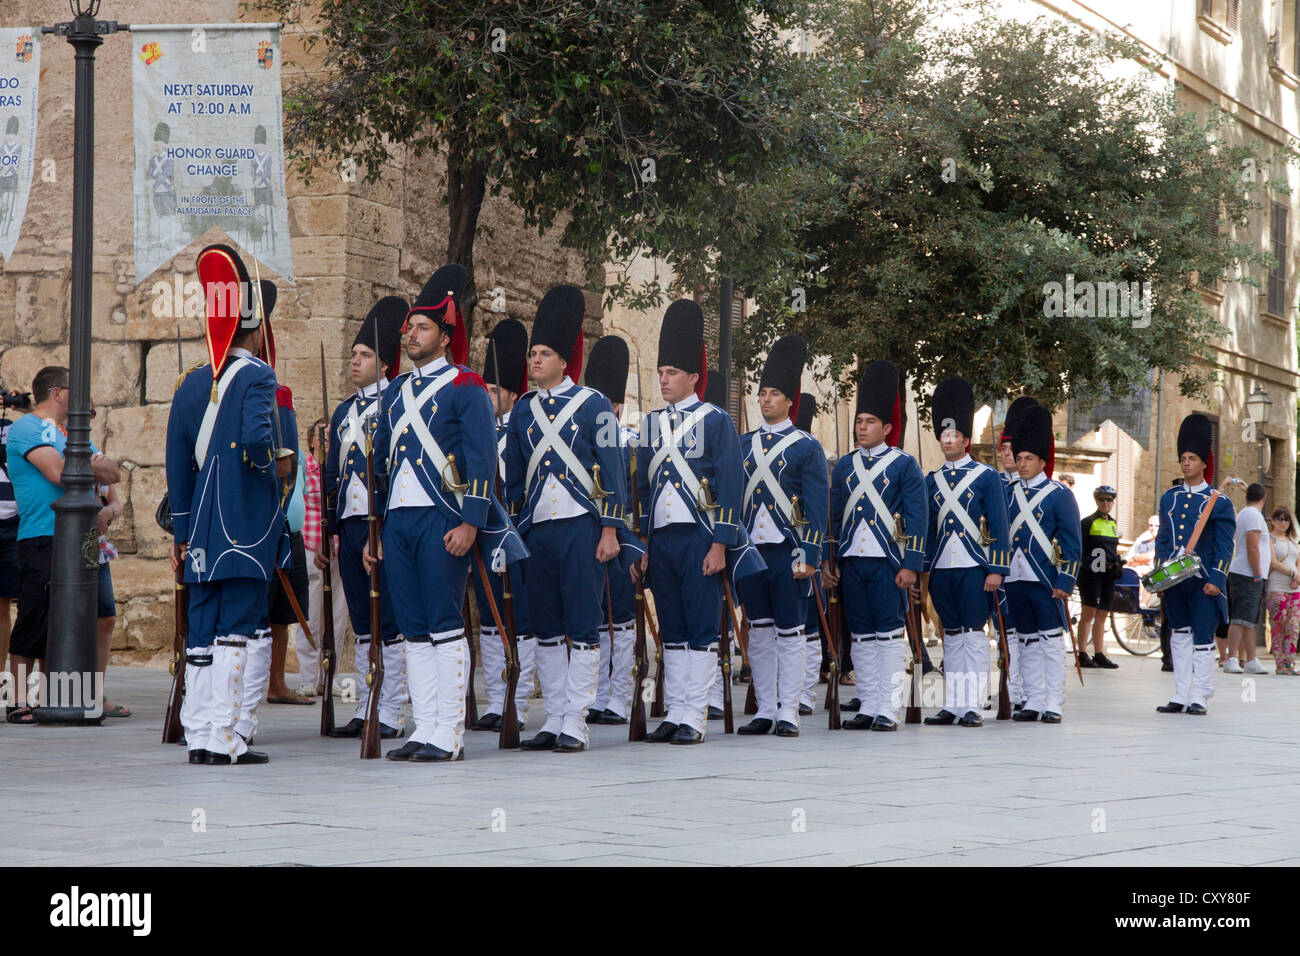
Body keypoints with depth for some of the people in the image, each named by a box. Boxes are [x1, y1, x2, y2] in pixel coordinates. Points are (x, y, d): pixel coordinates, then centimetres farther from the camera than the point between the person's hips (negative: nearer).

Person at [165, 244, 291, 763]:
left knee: (202, 631, 9)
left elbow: (177, 462, 14)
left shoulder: (191, 383, 13)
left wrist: (181, 533, 18)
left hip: (202, 529, 6)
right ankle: (225, 738, -7)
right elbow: (255, 436, -25)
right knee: (239, 628, -5)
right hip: (248, 525, -6)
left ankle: (199, 737, 10)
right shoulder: (257, 376, -7)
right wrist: (276, 465, -3)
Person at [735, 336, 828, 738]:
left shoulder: (807, 447, 1)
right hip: (750, 550, 4)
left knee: (790, 633, -2)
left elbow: (817, 506, -3)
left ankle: (788, 714, 0)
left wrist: (809, 556, -11)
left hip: (787, 552, -4)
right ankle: (765, 712, 12)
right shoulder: (742, 444, 12)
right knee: (759, 632, 7)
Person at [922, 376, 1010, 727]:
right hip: (941, 570, 4)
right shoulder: (932, 480, 13)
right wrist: (922, 568, 10)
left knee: (974, 634, -5)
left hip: (974, 568, -4)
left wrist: (996, 570, -9)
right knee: (951, 636, 7)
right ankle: (952, 705, 8)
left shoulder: (987, 477, 1)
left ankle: (973, 707, -4)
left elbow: (999, 527, -2)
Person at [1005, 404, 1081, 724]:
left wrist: (1065, 582, -11)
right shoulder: (1009, 494, 12)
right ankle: (1033, 702, 13)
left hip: (1046, 581, -5)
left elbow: (1072, 544, -4)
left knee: (1052, 641, -3)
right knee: (1027, 643, 9)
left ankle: (1054, 705, -1)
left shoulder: (1059, 495, -1)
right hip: (1015, 580, 5)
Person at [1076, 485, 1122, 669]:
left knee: (1102, 615, 8)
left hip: (1108, 573, 7)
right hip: (1091, 572, -7)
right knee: (1089, 612, -9)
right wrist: (1080, 565, -14)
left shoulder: (1113, 524, 18)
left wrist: (1117, 562, 16)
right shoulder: (1088, 522, -4)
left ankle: (1099, 654, 11)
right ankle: (1082, 655, -8)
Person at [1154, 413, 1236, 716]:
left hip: (1202, 582, -4)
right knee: (1180, 636, 8)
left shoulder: (1218, 502, -3)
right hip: (1173, 580, 4)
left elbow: (1225, 547, -4)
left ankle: (1199, 698, 4)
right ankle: (1181, 696, 12)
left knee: (1202, 639, -1)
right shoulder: (1169, 498, 10)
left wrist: (1216, 581, -12)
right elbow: (1162, 540, 13)